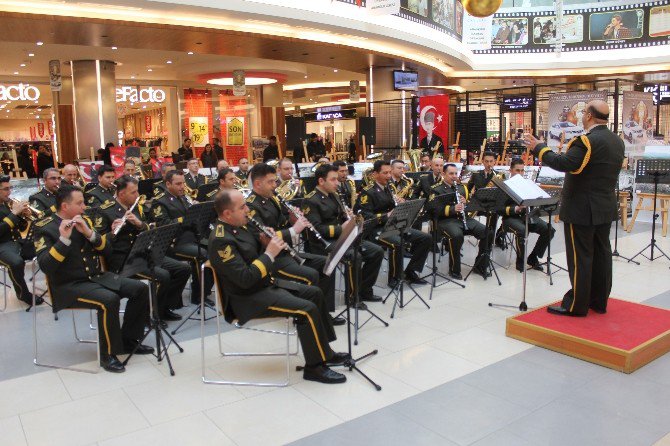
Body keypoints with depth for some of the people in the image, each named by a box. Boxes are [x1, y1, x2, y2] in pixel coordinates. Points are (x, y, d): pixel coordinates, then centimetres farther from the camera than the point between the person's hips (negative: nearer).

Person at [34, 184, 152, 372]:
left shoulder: (84, 221, 9)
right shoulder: (45, 228, -9)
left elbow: (107, 250, 4)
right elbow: (45, 265, -22)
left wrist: (89, 233, -12)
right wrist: (64, 238, -30)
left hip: (96, 277, 7)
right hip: (68, 285, -7)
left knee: (140, 289, -6)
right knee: (109, 300, -33)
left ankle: (128, 341, 7)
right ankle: (108, 354, -15)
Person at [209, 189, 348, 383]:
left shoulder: (238, 226, 5)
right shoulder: (221, 240, -24)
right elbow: (245, 279, -29)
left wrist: (270, 242, -2)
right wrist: (269, 254, -22)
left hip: (266, 283, 10)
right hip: (248, 297, -10)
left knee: (314, 293, 11)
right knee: (307, 309, -21)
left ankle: (325, 351, 19)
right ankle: (315, 367, -6)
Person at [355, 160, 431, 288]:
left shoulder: (389, 189, 17)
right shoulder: (367, 192, -8)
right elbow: (364, 216, -18)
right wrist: (386, 216, -26)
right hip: (376, 229, -8)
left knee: (426, 238, -4)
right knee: (397, 243, -37)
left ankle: (411, 272, 3)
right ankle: (394, 278, -17)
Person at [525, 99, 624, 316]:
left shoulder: (587, 141, -19)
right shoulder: (617, 141, 10)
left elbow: (563, 163, -29)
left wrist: (539, 148, -18)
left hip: (582, 209, -9)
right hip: (606, 208, 9)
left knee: (580, 257, -2)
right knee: (601, 253, 13)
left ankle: (576, 305, 5)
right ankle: (599, 301, 24)